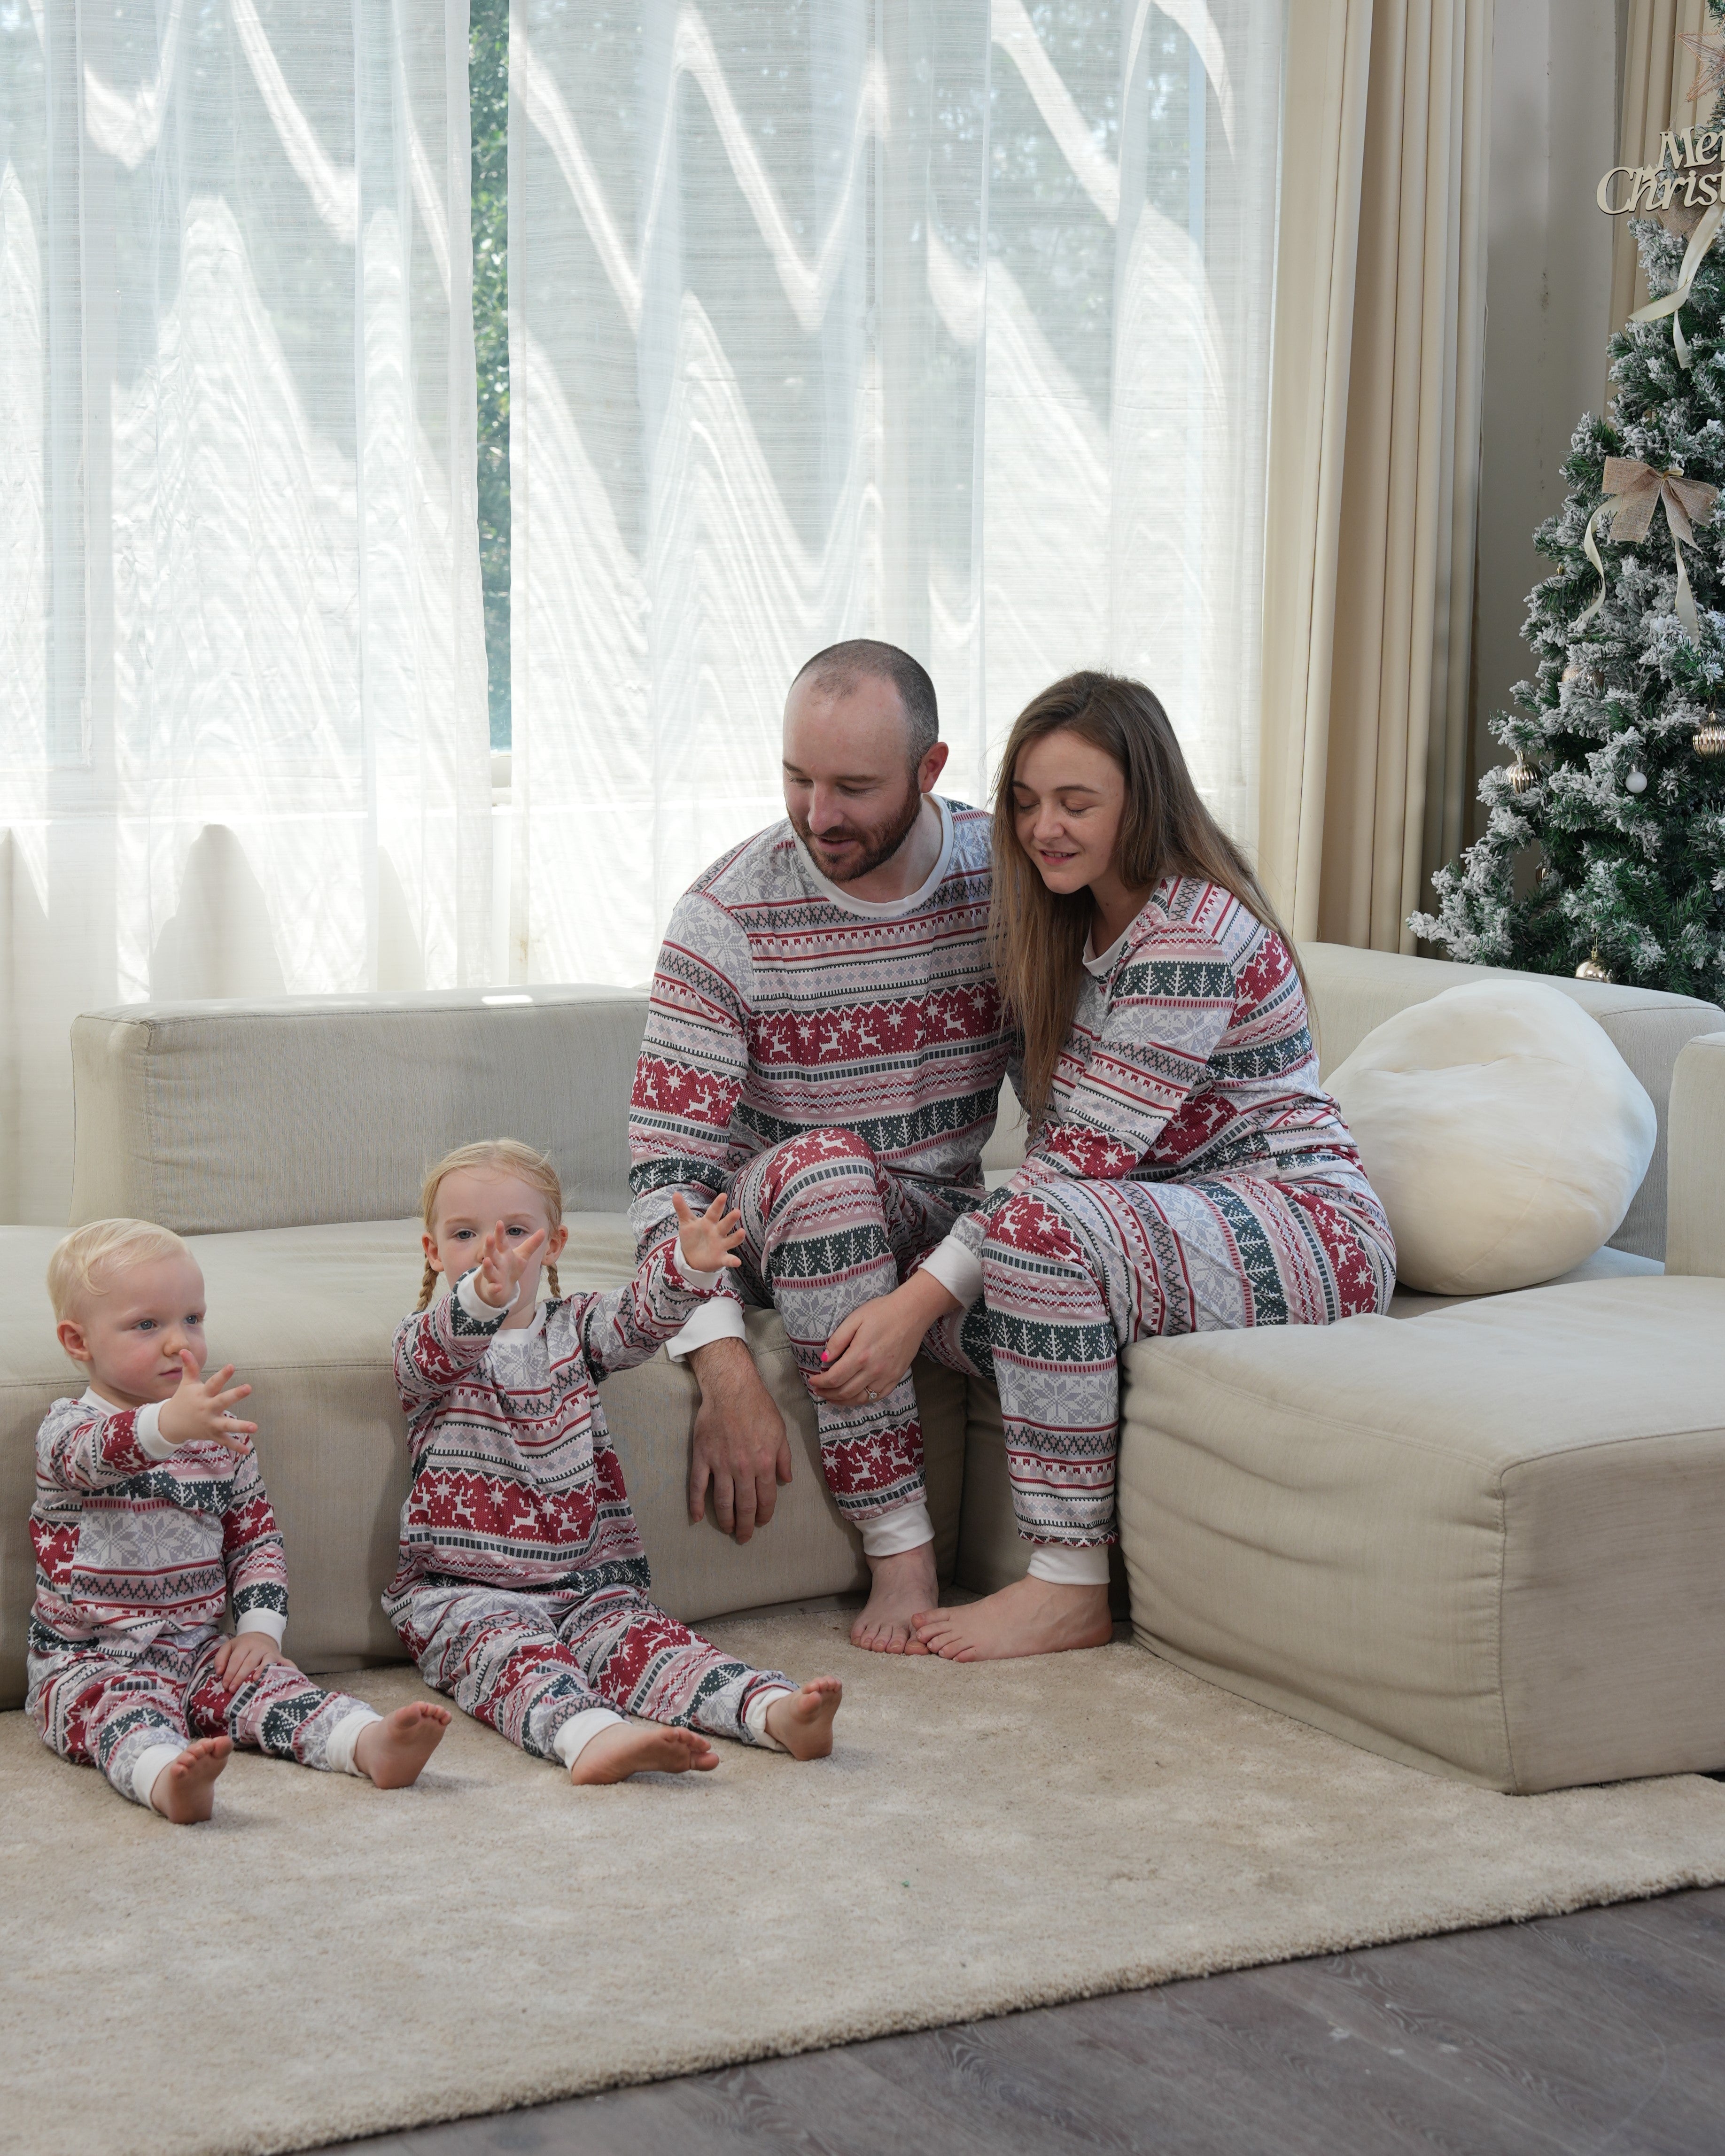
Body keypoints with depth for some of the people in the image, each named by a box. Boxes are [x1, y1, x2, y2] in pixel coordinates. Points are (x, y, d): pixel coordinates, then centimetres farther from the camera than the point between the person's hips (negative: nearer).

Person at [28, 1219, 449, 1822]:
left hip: (200, 1649, 5)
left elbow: (255, 1535, 18)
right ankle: (168, 1778, -64)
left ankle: (372, 1743, -44)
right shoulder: (67, 1428, -7)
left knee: (266, 1682, -22)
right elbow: (95, 1451, -33)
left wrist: (260, 1626, 1)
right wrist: (168, 1426, -55)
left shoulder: (219, 1433, 11)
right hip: (92, 1660, -5)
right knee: (125, 1708, -34)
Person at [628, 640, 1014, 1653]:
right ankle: (900, 1550, -30)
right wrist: (726, 1370, -32)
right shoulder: (727, 915, -14)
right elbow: (670, 1164, -18)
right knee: (823, 1165, -37)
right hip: (786, 1224, -1)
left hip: (953, 1231, 2)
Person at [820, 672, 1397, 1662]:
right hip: (1187, 1221, 9)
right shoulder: (1078, 921, 9)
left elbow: (1087, 1156, -25)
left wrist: (923, 1298, -27)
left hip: (1311, 1231, -9)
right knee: (960, 1308, -15)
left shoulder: (1196, 938, -21)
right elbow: (1065, 1132, 19)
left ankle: (1072, 1589, -25)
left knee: (1046, 1227, -33)